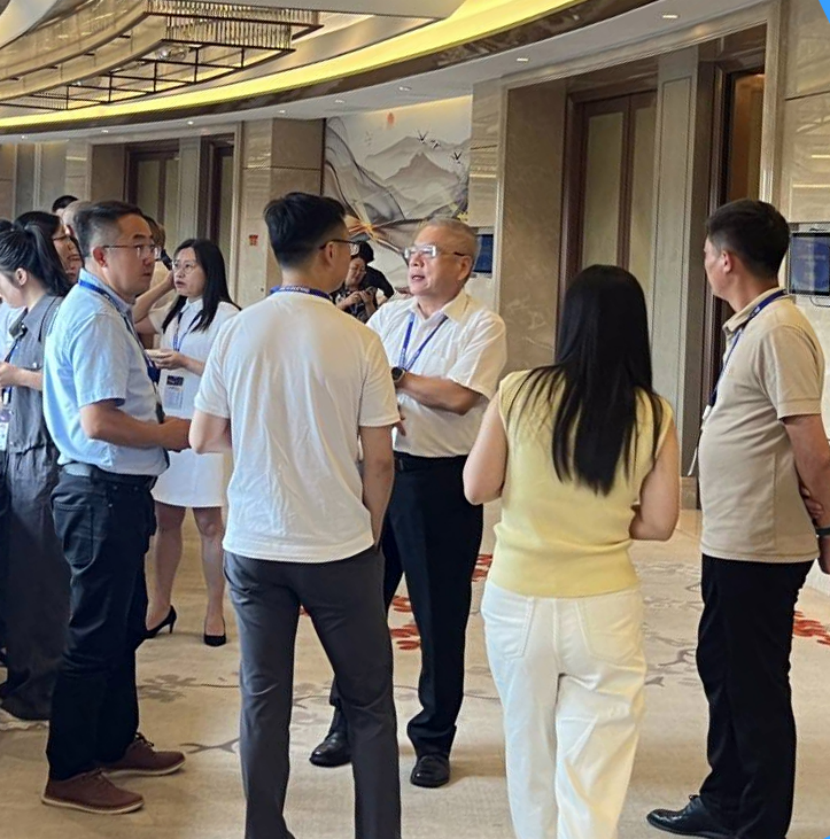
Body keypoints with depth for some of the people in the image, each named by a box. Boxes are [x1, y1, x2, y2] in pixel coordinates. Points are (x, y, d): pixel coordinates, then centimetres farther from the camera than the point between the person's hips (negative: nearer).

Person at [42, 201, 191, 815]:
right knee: (95, 633, 0)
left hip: (116, 492, 11)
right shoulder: (96, 319, -19)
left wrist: (160, 424, 9)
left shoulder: (108, 312, 13)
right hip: (104, 494, -10)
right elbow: (99, 422, -26)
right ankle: (71, 774, 11)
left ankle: (118, 742, 36)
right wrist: (167, 433, -13)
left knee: (124, 626, 21)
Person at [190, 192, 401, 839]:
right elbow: (379, 459, -7)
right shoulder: (358, 342, -10)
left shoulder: (237, 332, -2)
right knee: (370, 703, 11)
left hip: (253, 544, 3)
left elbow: (203, 438, 2)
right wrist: (371, 532, 8)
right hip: (338, 547, -3)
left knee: (264, 699, 13)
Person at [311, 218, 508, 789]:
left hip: (442, 483, -5)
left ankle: (434, 740, 20)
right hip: (378, 469, 5)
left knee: (440, 615, 5)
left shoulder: (482, 325, -5)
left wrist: (393, 377, -7)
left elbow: (459, 397, -18)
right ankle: (349, 724, 28)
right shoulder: (388, 316, 13)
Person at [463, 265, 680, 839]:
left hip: (518, 601, 1)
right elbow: (659, 524, -3)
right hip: (606, 606, -1)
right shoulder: (653, 415, -7)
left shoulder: (519, 392, -9)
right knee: (594, 774, 6)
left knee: (530, 749, 22)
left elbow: (477, 489, -2)